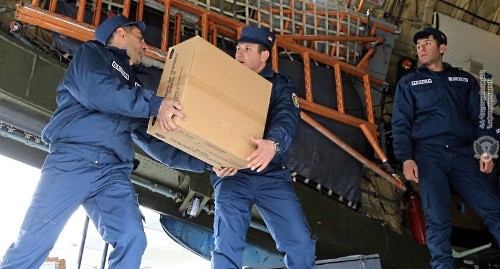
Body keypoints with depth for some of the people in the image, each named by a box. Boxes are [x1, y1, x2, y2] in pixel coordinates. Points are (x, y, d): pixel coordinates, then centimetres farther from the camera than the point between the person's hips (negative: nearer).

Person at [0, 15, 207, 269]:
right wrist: (154, 103, -18)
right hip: (72, 158, -5)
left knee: (132, 240, -16)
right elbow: (95, 89, -9)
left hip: (113, 172, 5)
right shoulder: (92, 52, 15)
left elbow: (154, 140, 24)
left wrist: (202, 162, 15)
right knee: (34, 241, -10)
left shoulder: (133, 86, 30)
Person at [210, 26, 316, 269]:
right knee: (227, 246, -10)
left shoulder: (280, 85, 6)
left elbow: (287, 119, -15)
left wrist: (273, 143, -39)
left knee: (300, 243, -5)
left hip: (271, 174, 0)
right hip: (231, 174, 0)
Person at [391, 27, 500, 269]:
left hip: (464, 153, 2)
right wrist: (406, 158, -8)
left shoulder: (465, 80, 21)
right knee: (437, 217, -12)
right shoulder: (408, 83, 16)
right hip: (429, 153, -1)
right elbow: (400, 123, 7)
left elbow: (479, 118, 15)